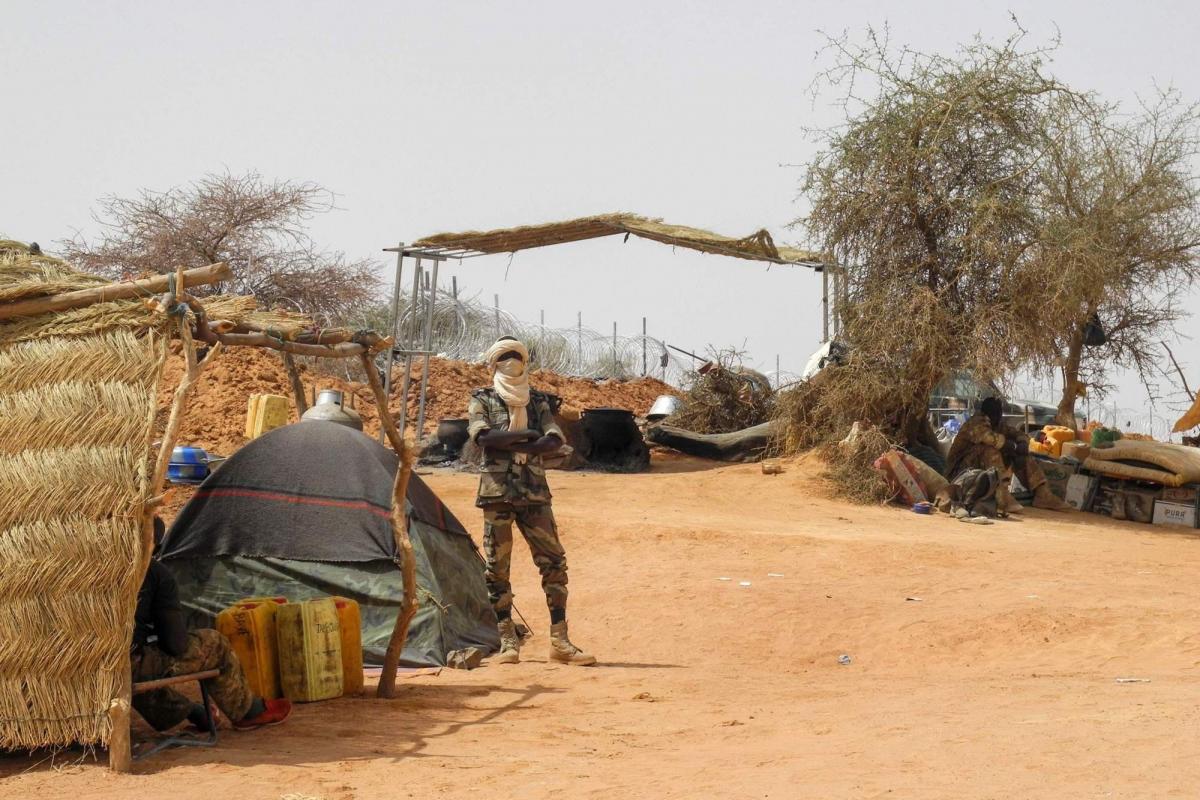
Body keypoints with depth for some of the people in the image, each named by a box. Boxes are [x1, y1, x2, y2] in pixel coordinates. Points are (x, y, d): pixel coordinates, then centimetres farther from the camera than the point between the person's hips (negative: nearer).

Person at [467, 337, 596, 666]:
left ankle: (560, 642, 1)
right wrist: (525, 435, -12)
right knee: (497, 567, -2)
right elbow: (482, 436, -13)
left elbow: (555, 440, -3)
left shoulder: (538, 400, 14)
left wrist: (512, 445, -14)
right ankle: (507, 642, 6)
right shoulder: (482, 399, 6)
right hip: (497, 490, -2)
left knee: (554, 561, -3)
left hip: (534, 491, 3)